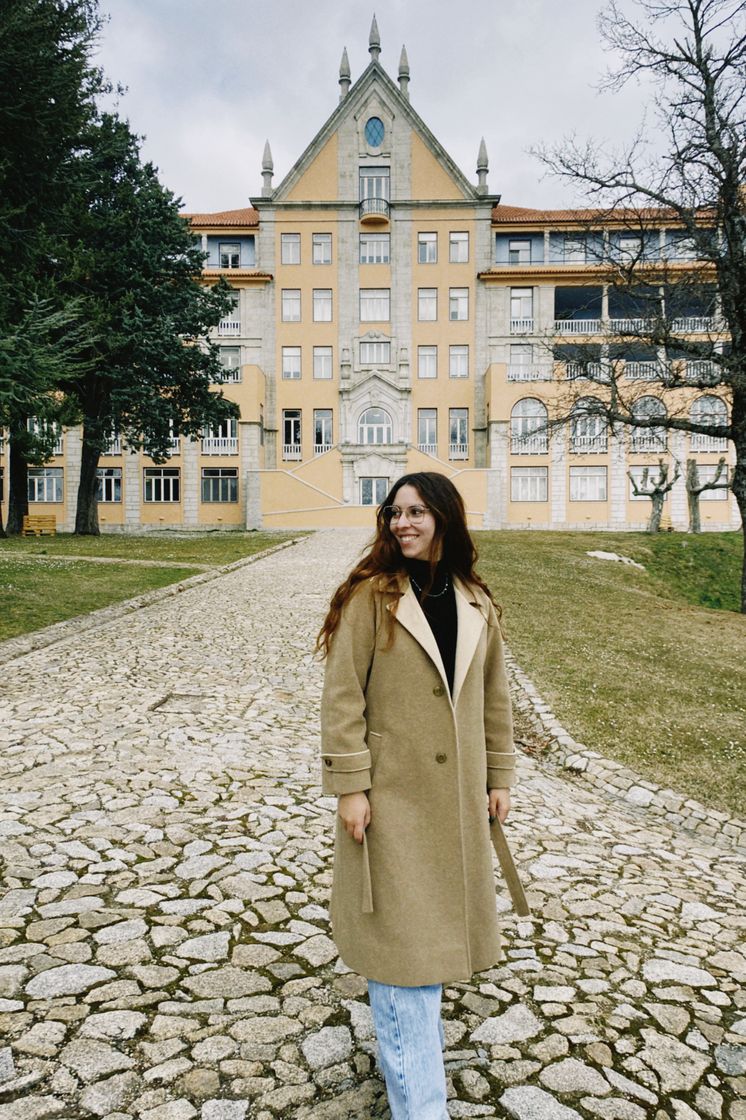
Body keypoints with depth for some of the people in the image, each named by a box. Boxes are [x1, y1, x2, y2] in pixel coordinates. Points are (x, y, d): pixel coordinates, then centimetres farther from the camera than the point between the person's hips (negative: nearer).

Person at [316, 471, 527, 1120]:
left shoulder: (477, 605, 4)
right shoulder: (371, 597, -10)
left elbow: (495, 698, 11)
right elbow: (343, 697, -11)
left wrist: (500, 777, 10)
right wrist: (349, 787, -14)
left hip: (456, 794, 5)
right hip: (391, 793, -5)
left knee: (435, 924, 18)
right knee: (401, 938, 2)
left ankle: (414, 1032, 42)